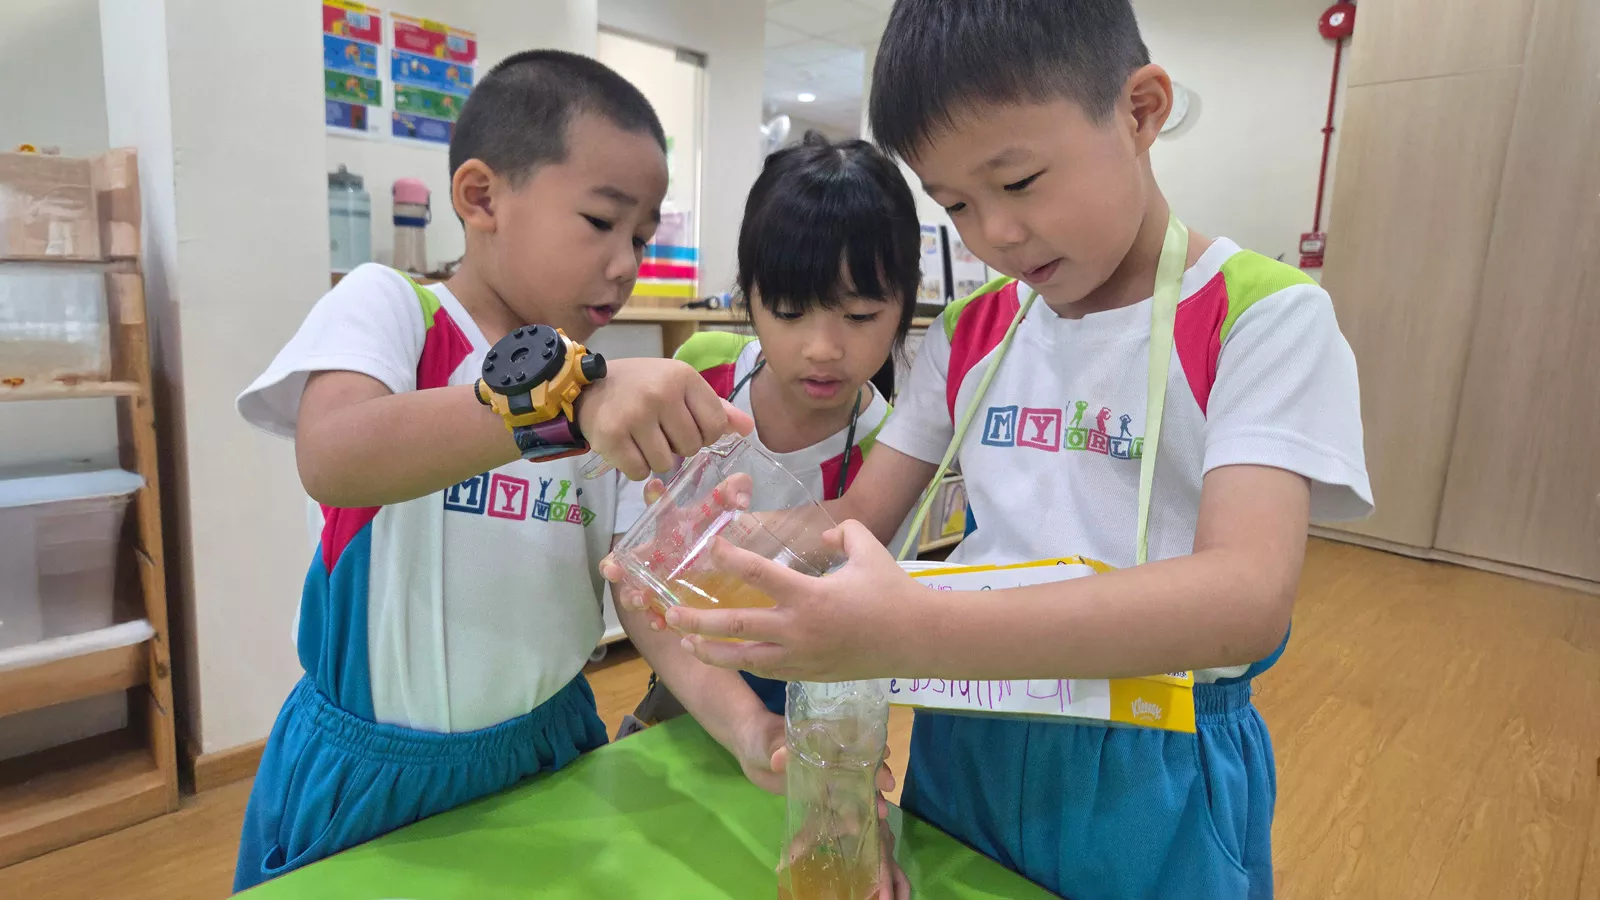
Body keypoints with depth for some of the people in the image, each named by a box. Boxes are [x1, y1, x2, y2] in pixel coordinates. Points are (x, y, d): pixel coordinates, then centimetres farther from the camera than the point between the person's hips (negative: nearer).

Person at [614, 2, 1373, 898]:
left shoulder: (1263, 316, -15)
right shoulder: (968, 336, 2)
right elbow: (863, 516, 2)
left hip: (1150, 770, -3)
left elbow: (1248, 595, -28)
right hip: (963, 741, 4)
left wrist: (912, 632, -40)